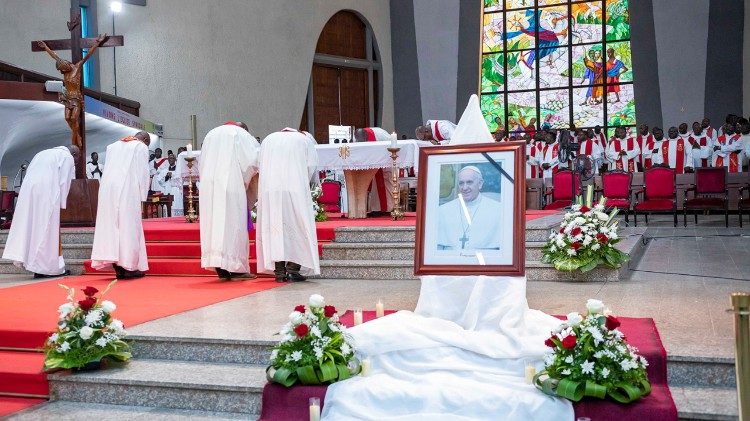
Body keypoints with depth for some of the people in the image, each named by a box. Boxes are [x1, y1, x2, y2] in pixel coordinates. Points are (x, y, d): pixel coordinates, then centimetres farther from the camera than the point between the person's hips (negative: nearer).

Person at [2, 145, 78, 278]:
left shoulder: (44, 153, 30)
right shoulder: (68, 157, 8)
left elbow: (29, 172, 24)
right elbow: (63, 182, -1)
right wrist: (61, 204, 4)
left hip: (28, 188, 7)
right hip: (47, 191, -7)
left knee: (32, 226, 7)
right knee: (48, 229, -3)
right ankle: (51, 266, -2)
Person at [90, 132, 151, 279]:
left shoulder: (113, 146, 24)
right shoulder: (141, 147, 7)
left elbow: (108, 169, 21)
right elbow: (143, 173, 0)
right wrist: (143, 195, 4)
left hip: (107, 188, 5)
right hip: (128, 190, -5)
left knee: (111, 224, 6)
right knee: (129, 226, -2)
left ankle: (118, 267, 5)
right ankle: (129, 267, -3)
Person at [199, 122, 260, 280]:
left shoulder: (211, 135, 26)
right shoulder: (241, 134, 13)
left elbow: (202, 165, 22)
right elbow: (255, 159, 1)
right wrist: (245, 180, 12)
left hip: (209, 186, 5)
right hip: (231, 184, -4)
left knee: (214, 222, 4)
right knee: (233, 222, -4)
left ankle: (221, 269, 1)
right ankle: (236, 268, -8)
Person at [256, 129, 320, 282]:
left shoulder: (268, 139, 25)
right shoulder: (305, 140, 19)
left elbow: (261, 167, 15)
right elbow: (311, 167, 9)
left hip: (269, 188, 2)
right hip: (294, 188, -2)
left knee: (274, 226, 5)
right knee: (297, 226, 4)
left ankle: (279, 271, 0)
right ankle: (293, 269, -2)